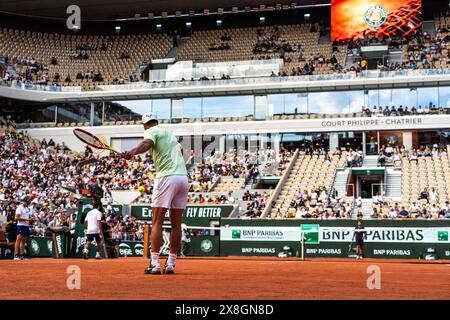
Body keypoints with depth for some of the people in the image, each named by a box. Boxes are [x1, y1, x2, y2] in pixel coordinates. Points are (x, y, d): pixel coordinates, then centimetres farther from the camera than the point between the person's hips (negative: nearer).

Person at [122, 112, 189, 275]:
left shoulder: (151, 131, 3)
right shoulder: (170, 133, 25)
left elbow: (147, 143, -20)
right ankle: (170, 264, 10)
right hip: (183, 177, 7)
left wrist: (132, 152, -40)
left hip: (166, 177, -7)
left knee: (157, 222, -4)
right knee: (176, 224, 8)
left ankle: (154, 264, -10)